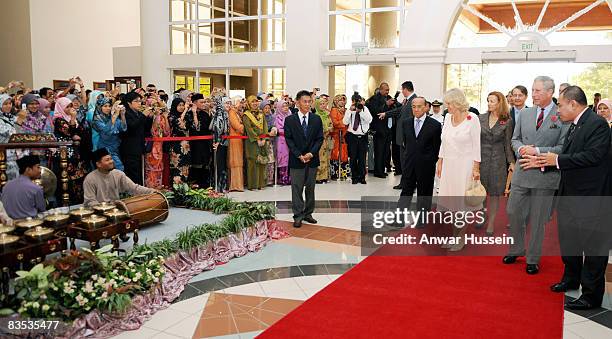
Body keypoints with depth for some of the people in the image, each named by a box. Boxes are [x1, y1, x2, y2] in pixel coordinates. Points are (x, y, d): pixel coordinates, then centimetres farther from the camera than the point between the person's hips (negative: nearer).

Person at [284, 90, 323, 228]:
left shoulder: (316, 119, 5)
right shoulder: (289, 120, -1)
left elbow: (319, 139, 2)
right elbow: (288, 139, -4)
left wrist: (311, 153, -11)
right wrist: (299, 155, -12)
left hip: (312, 159, 3)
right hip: (296, 159, -2)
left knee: (310, 187, 10)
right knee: (297, 188, -1)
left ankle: (308, 213, 20)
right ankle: (298, 215, 5)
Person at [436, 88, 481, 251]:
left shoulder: (472, 118, -11)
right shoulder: (448, 117, 5)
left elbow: (476, 144, -9)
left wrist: (476, 168, -11)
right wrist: (440, 162, 11)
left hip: (465, 165, -5)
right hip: (449, 164, 5)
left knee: (462, 202, 3)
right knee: (450, 201, 8)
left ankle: (461, 237, 15)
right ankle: (454, 235, 20)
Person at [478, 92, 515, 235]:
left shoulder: (507, 121, -1)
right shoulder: (481, 118, 4)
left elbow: (508, 143, 2)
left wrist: (511, 162, -1)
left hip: (498, 160, -2)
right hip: (481, 159, 2)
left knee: (494, 193, 3)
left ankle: (491, 223, 13)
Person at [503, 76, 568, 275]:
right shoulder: (524, 113, 7)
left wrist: (538, 151, -19)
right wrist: (521, 149, -8)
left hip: (545, 175, -4)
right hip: (522, 171, 4)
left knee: (537, 220, 7)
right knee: (514, 213, 10)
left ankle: (533, 260, 22)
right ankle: (516, 251, 30)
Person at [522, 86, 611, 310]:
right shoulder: (575, 125, 12)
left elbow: (592, 156, -26)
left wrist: (558, 160, -19)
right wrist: (541, 162, 6)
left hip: (591, 198, -10)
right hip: (570, 194, 10)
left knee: (593, 246, 1)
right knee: (568, 240, 22)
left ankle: (592, 296, 12)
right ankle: (571, 279, 42)